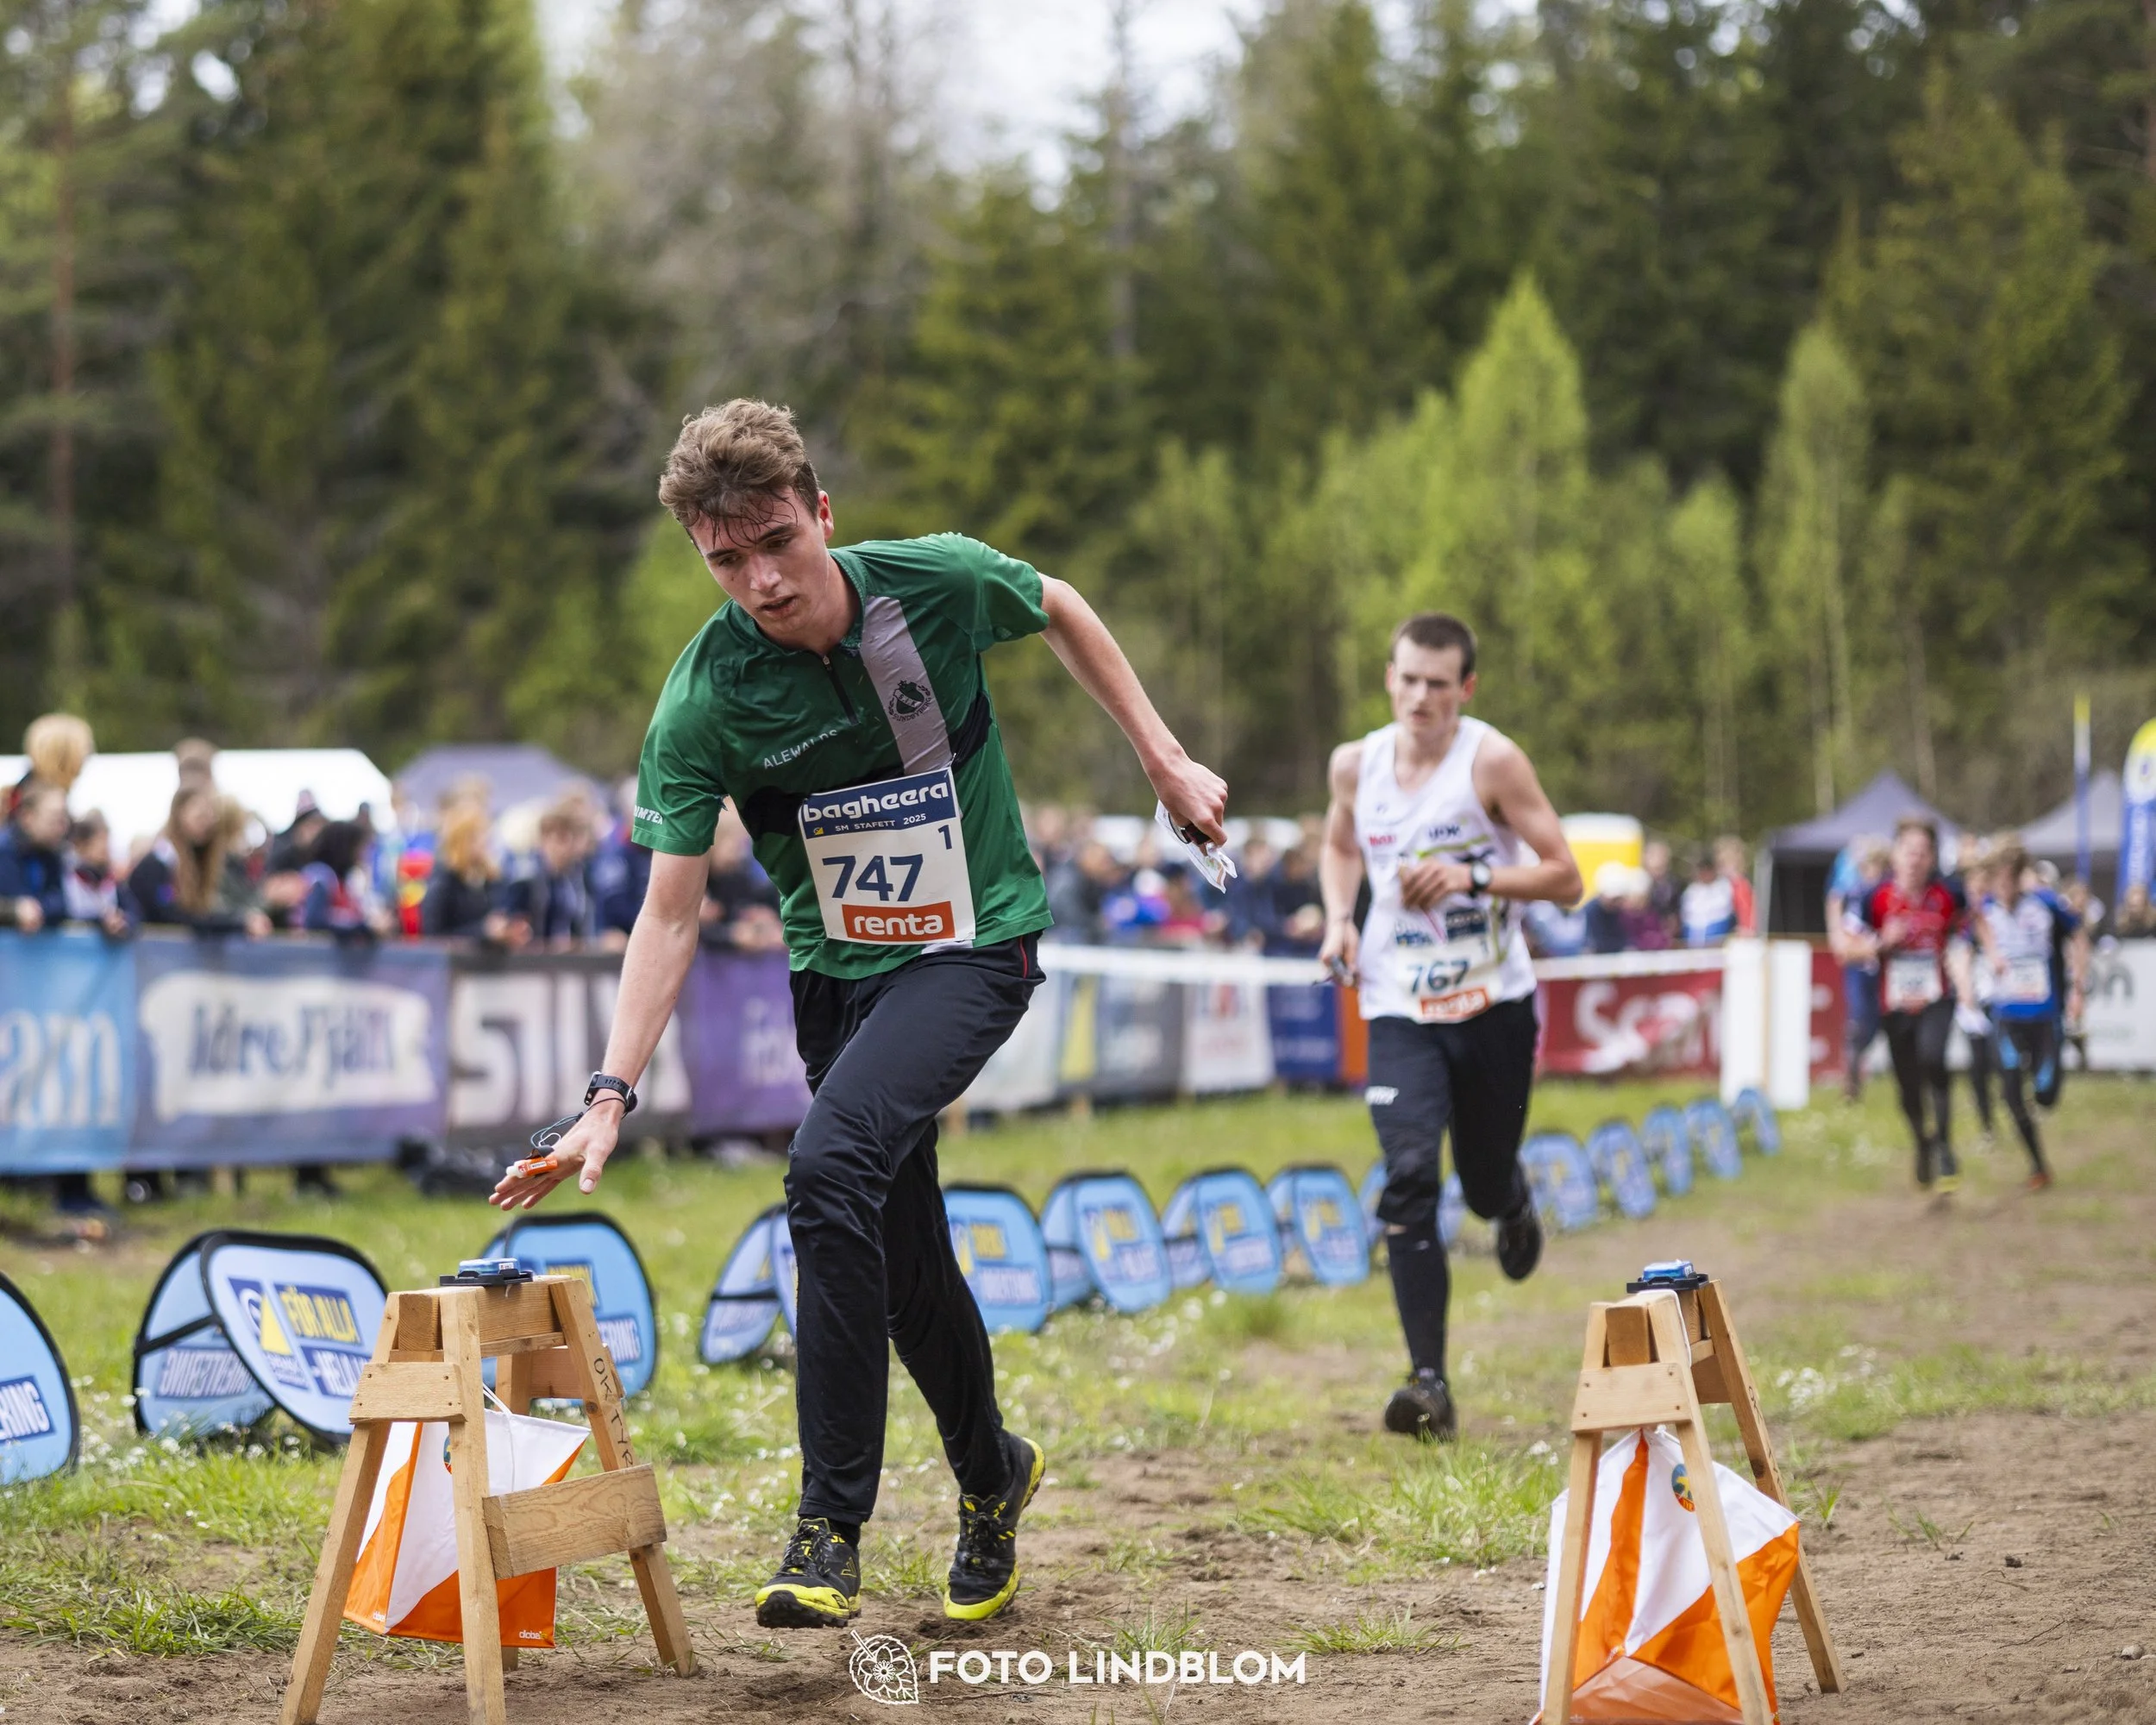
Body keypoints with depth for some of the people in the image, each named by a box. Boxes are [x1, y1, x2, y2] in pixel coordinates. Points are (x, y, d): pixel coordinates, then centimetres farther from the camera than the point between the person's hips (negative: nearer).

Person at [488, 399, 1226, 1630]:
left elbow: (1062, 610, 7)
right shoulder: (706, 702, -17)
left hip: (976, 943, -3)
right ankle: (991, 1476, 39)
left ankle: (833, 1530, -22)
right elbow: (673, 912, -15)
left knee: (833, 1164, -26)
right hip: (836, 965, 3)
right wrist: (612, 1095, -25)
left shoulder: (941, 581, -17)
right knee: (903, 1259, 8)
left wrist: (1164, 757, 9)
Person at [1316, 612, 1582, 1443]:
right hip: (1400, 1008, 2)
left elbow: (1564, 877, -10)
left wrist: (1474, 878, -24)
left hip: (1493, 1002, -2)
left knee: (1485, 1185, 10)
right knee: (1409, 1179, -17)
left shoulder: (1493, 762, -11)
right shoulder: (1356, 764, 2)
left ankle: (1514, 1202, 52)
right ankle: (1429, 1382, -19)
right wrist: (1340, 919, 5)